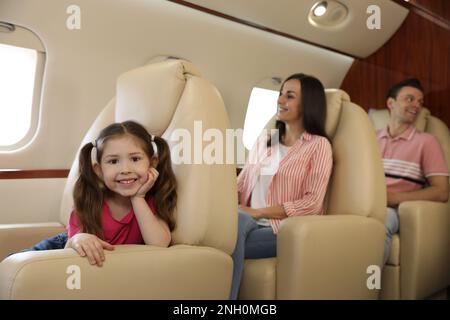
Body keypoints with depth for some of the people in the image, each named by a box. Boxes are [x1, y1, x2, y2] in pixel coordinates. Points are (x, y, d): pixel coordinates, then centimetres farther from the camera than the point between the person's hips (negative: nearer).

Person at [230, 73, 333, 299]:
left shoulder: (318, 145, 1)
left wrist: (257, 212, -14)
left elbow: (311, 203, -9)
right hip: (251, 224, 4)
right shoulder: (263, 141, 20)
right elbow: (240, 185, 15)